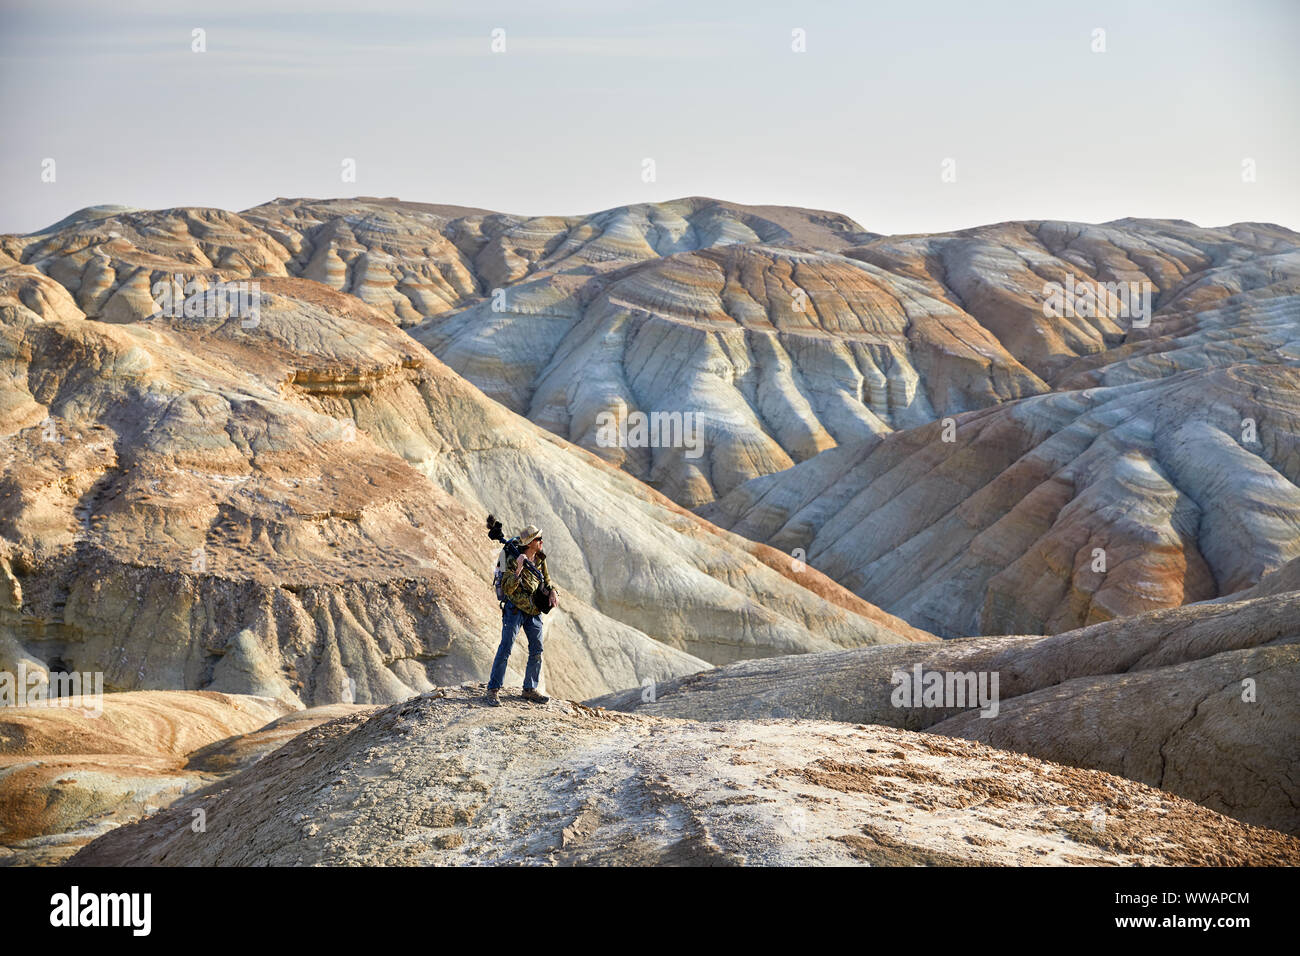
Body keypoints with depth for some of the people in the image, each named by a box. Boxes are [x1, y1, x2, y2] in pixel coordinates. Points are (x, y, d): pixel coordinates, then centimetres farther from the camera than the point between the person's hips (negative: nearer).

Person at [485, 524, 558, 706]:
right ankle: (493, 690, -5)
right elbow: (507, 590, -24)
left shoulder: (540, 559, 3)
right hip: (515, 610, -6)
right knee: (506, 648, -10)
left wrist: (552, 592, -6)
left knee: (536, 650, 7)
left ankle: (530, 689, 18)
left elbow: (547, 581, 16)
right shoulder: (512, 561, -17)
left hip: (534, 611, 6)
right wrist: (518, 569, -34)